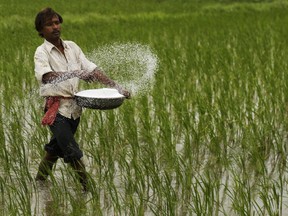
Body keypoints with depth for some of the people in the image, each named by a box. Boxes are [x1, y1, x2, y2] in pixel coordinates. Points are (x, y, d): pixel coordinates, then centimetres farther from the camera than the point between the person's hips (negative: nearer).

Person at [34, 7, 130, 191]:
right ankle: (88, 188, -6)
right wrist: (76, 73, -38)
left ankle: (39, 182, 36)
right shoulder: (42, 52, -9)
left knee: (55, 149, 19)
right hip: (57, 109, -6)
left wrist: (116, 87, -2)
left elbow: (92, 69, 7)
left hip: (74, 107, 6)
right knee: (73, 154, -11)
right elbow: (46, 75, -27)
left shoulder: (72, 47, 9)